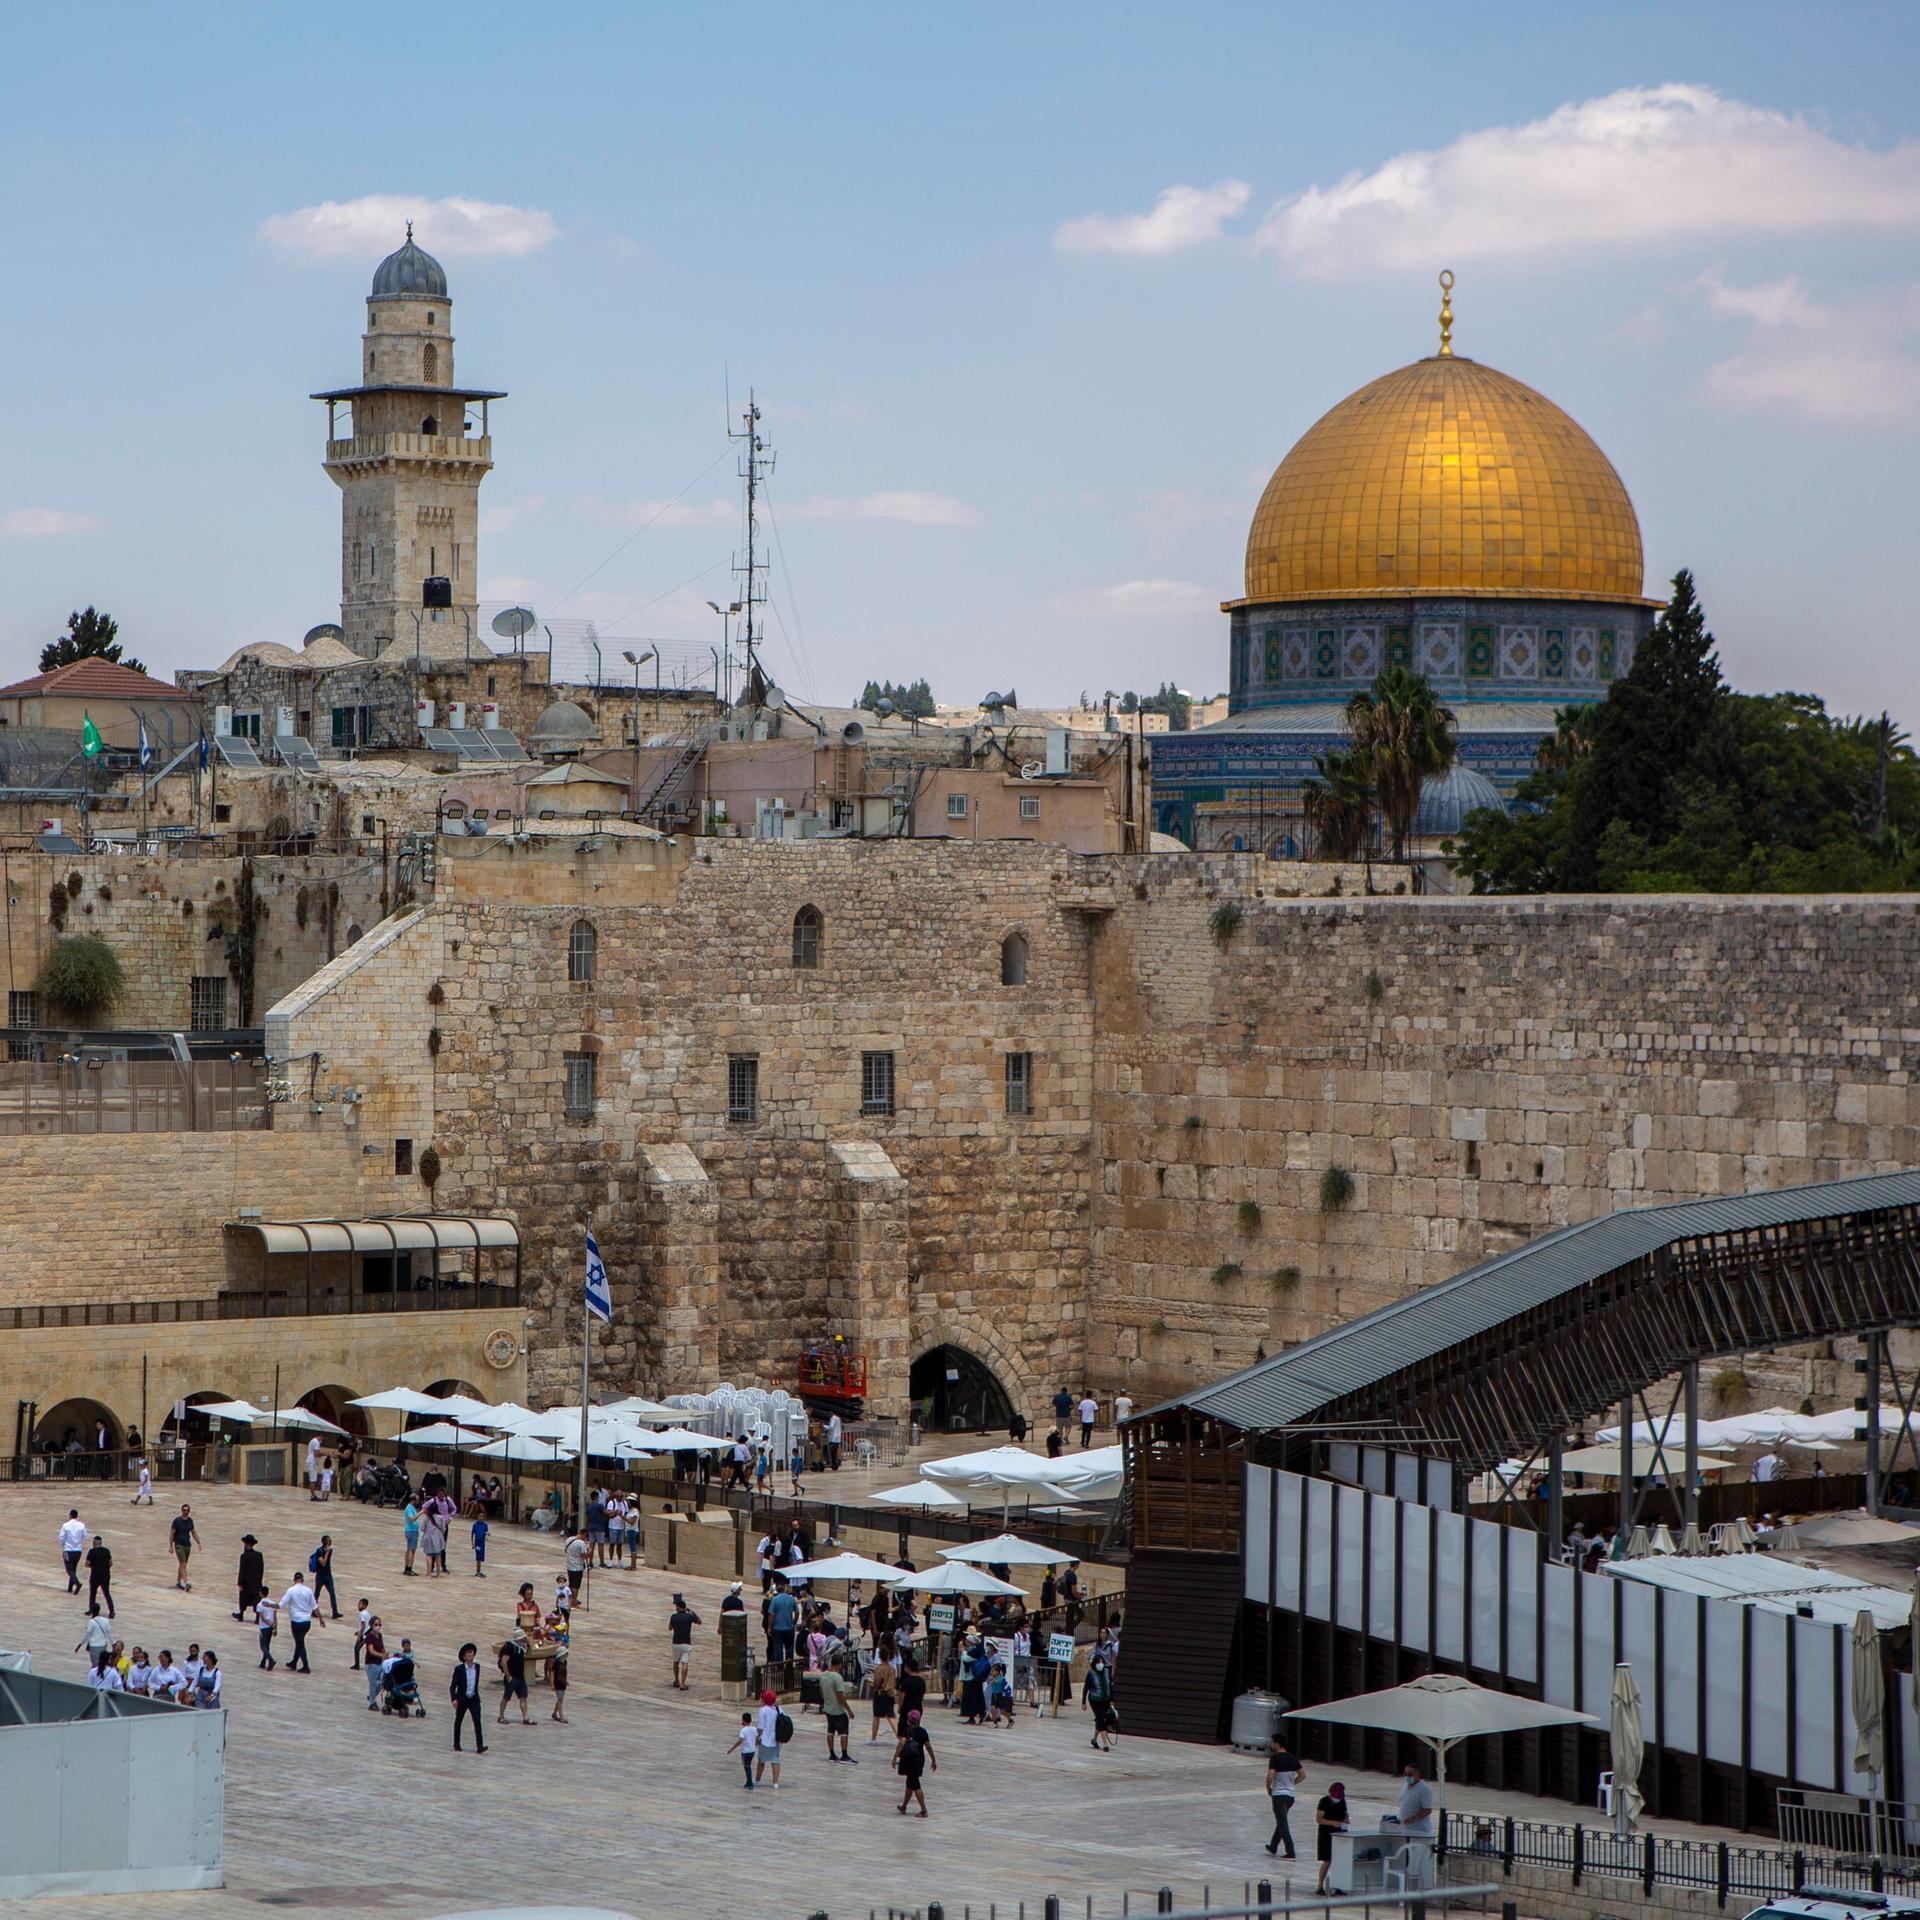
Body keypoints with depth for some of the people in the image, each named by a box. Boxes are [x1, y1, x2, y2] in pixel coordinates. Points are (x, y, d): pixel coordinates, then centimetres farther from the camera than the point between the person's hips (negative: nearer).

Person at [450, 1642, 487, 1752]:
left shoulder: (477, 1667, 2)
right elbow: (452, 1686, -10)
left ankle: (480, 1746, -18)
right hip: (462, 1700, -2)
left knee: (477, 1721, -11)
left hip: (474, 1699, 2)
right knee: (458, 1722, 12)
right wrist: (454, 1699, -22)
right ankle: (456, 1744, 29)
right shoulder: (459, 1669, -10)